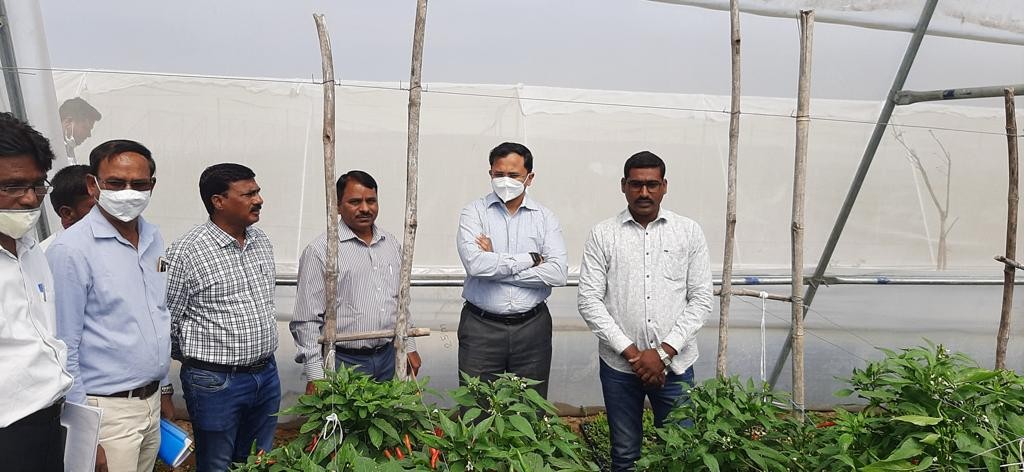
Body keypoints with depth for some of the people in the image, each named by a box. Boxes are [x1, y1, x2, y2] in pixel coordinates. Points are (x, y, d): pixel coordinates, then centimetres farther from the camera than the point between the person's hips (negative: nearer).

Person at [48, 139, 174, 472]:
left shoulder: (153, 239, 5)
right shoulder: (72, 250, -15)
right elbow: (63, 350, -14)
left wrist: (164, 389, 16)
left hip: (151, 401, 6)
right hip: (108, 410, -6)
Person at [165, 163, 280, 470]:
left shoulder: (262, 241, 5)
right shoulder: (186, 251, -16)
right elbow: (165, 322, -8)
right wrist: (198, 357, 4)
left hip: (267, 374, 6)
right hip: (216, 383, -5)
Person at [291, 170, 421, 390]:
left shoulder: (392, 245, 10)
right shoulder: (320, 251, -9)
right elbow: (307, 320, -9)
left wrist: (409, 347, 16)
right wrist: (315, 375, -12)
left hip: (388, 357, 5)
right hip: (344, 361, -5)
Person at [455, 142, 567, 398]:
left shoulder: (545, 217, 4)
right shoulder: (474, 212, 0)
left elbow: (558, 273, -11)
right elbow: (474, 263, -18)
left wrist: (496, 265, -11)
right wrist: (531, 259, -10)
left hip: (532, 327, 2)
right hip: (481, 326, -1)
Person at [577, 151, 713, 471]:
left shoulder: (689, 232, 2)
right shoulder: (602, 235, -1)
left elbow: (701, 300, -1)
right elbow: (589, 301, -6)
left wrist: (664, 352, -10)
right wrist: (631, 353, -12)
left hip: (675, 364, 1)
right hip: (619, 364, 0)